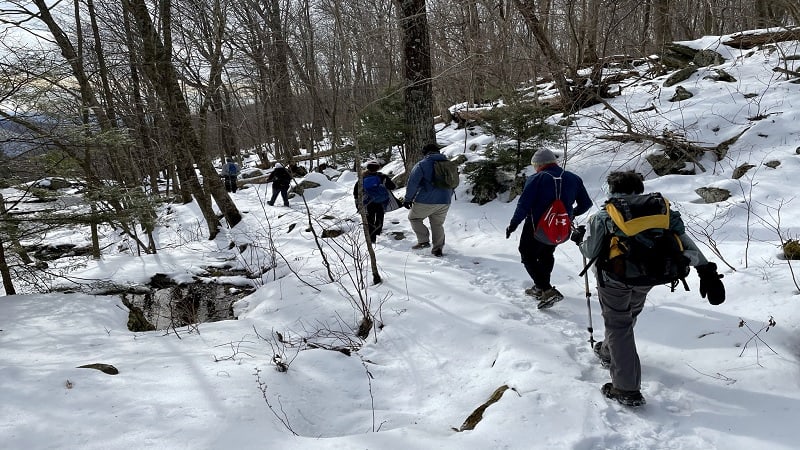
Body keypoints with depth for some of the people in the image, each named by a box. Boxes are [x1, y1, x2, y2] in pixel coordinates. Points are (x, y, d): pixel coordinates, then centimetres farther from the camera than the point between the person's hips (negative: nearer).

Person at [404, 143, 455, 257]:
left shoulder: (421, 165, -7)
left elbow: (412, 183, -12)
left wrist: (407, 199, -3)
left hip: (426, 202, -5)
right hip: (444, 203, 5)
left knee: (413, 218, 16)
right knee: (437, 224, 18)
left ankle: (423, 241, 6)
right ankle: (438, 249, 16)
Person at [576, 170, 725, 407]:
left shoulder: (603, 216, -7)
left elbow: (591, 252, -6)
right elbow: (682, 240, -7)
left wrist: (579, 240, 16)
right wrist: (706, 270, -11)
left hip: (614, 277, -5)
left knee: (618, 326, 2)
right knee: (628, 319, 27)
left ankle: (627, 390, -2)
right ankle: (608, 352, 54)